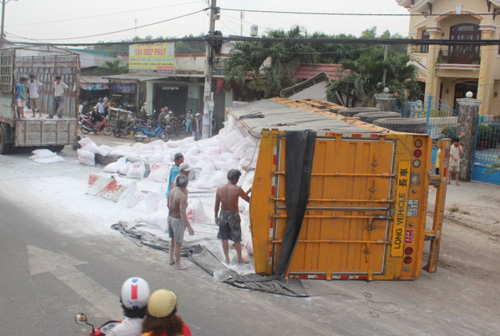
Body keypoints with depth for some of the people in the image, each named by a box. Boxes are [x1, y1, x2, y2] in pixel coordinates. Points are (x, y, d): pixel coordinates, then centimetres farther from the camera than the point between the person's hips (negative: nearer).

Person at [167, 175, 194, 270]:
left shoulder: (172, 192, -1)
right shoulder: (182, 196, -26)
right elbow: (183, 213, -30)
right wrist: (189, 227, -29)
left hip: (170, 218, 8)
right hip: (178, 220, -8)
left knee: (173, 239, 25)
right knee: (178, 243, 6)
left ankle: (172, 259, 40)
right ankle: (178, 264, 19)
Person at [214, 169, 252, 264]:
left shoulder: (220, 189, -8)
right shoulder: (237, 189, -20)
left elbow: (217, 205, 0)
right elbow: (248, 200, -12)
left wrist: (216, 216, 12)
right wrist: (250, 190, 4)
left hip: (223, 214, 3)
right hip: (233, 215, -3)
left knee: (224, 238, 15)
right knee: (237, 239, 12)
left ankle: (227, 259, 20)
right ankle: (240, 259, 23)